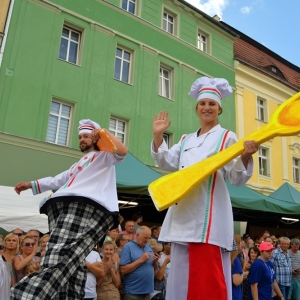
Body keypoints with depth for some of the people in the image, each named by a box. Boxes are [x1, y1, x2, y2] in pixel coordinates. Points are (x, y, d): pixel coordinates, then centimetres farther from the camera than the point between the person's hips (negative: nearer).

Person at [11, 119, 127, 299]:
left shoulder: (103, 156, 18)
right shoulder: (77, 165, 43)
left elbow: (122, 152, -4)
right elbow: (57, 181, 48)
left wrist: (104, 132, -3)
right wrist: (31, 185, 42)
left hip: (86, 207, -9)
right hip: (65, 207, 9)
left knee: (62, 258, -26)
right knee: (71, 262, -1)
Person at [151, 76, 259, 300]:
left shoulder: (227, 137, 4)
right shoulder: (186, 140, 21)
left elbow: (236, 178, -2)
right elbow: (168, 163, 10)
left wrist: (245, 157, -22)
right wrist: (158, 136, 1)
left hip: (209, 212, -6)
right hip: (184, 209, 6)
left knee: (207, 274, -6)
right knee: (183, 272, 11)